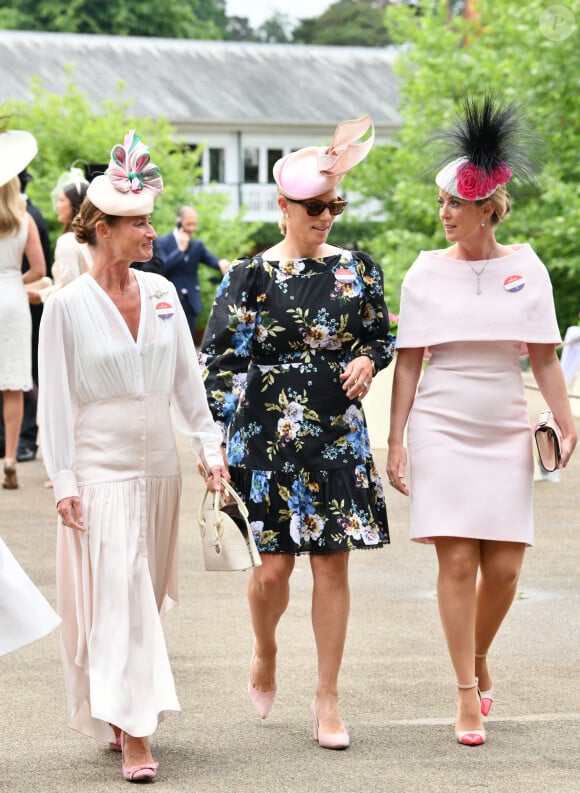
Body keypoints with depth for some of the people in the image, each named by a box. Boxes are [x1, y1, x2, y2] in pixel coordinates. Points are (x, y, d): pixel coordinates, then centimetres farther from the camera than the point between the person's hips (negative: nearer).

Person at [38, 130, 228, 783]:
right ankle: (132, 735, -9)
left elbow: (187, 378, 11)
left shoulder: (161, 292, 6)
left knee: (143, 599, 12)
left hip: (158, 467, 5)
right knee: (117, 598, -9)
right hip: (99, 471, -5)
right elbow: (54, 399, -6)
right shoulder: (68, 305, -8)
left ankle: (124, 714, 27)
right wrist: (63, 480, -10)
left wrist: (208, 444, 5)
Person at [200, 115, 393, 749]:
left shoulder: (356, 270, 4)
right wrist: (219, 434, -7)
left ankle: (327, 699, 12)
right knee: (274, 564, -5)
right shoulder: (250, 277, -3)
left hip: (338, 435, 2)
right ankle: (265, 655, 29)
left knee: (332, 564, 2)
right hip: (268, 436, -2)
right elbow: (216, 358, -1)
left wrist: (367, 360, -6)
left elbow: (382, 335, 17)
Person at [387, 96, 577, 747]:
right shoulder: (426, 271, 0)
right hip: (441, 430, -1)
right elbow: (408, 360, 2)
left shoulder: (524, 267, 3)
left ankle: (479, 656, 28)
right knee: (458, 560, -6)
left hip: (506, 432, 1)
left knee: (504, 565, 0)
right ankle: (468, 694, 3)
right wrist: (395, 440, -1)